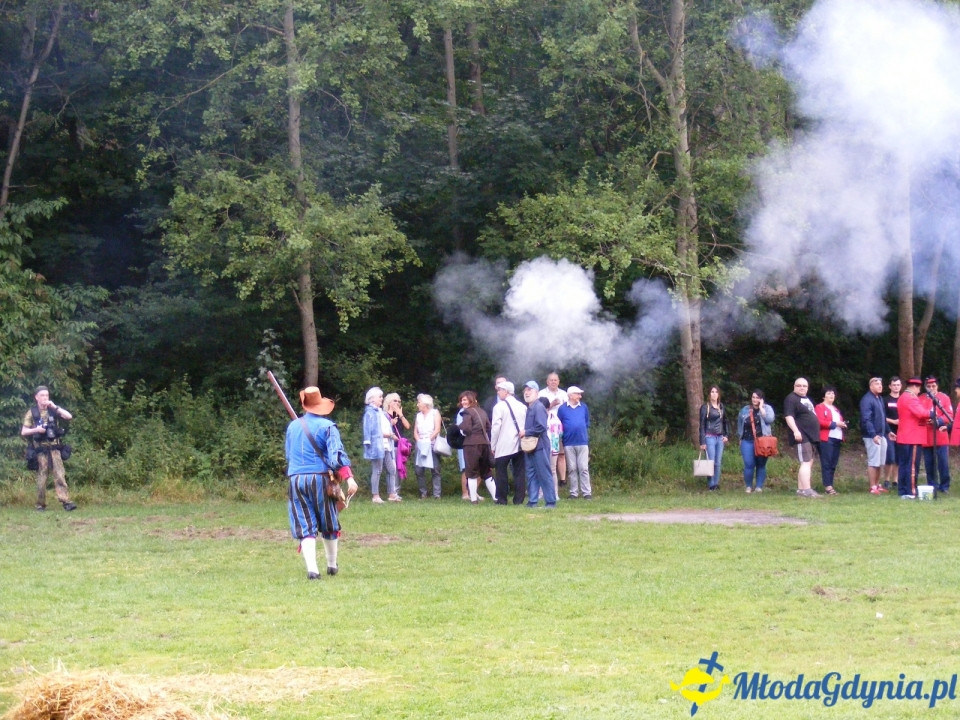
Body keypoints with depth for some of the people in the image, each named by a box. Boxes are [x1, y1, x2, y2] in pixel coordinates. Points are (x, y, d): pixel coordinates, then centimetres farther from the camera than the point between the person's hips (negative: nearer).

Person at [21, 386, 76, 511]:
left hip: (54, 448, 1)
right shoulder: (31, 413, 4)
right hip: (40, 450, -1)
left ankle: (66, 502, -16)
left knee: (60, 475, -9)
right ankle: (41, 504, 10)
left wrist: (55, 407, -9)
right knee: (41, 478, 1)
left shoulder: (53, 410, 10)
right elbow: (23, 432, 2)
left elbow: (69, 417, -3)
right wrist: (35, 430, -16)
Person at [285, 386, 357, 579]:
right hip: (320, 478, -2)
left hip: (296, 479, 2)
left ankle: (312, 568, -17)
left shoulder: (293, 426, 10)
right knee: (328, 525, 17)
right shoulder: (327, 426, -4)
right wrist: (349, 478, -21)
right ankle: (332, 565, 29)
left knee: (305, 527, -1)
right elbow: (337, 455, -16)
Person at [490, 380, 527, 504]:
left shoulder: (499, 406, -7)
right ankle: (519, 499, 3)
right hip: (520, 445, 4)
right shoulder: (522, 406, 8)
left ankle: (502, 499, 2)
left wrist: (493, 446, -3)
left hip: (503, 446, -4)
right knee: (519, 472, 5)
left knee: (501, 471, 3)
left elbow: (496, 427, -10)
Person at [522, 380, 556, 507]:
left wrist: (526, 432, -12)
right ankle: (532, 501, 16)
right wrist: (523, 433, 4)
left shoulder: (538, 407, -12)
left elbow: (541, 427, -21)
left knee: (544, 475, -5)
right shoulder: (528, 408, 14)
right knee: (531, 475, 11)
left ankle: (551, 502, -2)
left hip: (539, 446, -9)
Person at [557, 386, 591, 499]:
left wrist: (585, 434, 8)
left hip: (582, 442, 1)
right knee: (572, 469, 5)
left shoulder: (584, 407, 6)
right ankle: (574, 493, 9)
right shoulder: (562, 408, 1)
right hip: (569, 443, -1)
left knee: (584, 468, -1)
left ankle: (587, 492, 0)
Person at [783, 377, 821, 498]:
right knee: (806, 462, -17)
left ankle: (801, 489, 14)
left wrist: (816, 434, 27)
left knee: (808, 463, 10)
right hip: (802, 437, -10)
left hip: (811, 436, 10)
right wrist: (796, 431, -31)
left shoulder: (807, 399, 21)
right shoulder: (791, 399, -9)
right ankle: (806, 490, -23)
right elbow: (788, 416, -20)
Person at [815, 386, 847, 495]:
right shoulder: (820, 407, 1)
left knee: (833, 464, 6)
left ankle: (830, 485, 8)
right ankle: (827, 486, -12)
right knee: (826, 463, -10)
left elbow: (840, 421, 32)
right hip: (826, 438, -8)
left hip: (837, 438, 8)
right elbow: (820, 422, -13)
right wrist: (835, 424, -15)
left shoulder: (835, 409, 27)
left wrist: (843, 424, 8)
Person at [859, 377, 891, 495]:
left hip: (881, 435, 9)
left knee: (881, 462, 12)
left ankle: (878, 485, 21)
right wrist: (873, 435, -26)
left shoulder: (880, 399, 16)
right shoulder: (867, 400, -13)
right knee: (873, 462, -6)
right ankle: (873, 487, -2)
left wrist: (888, 431, 22)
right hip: (872, 436, -9)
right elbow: (866, 419, -20)